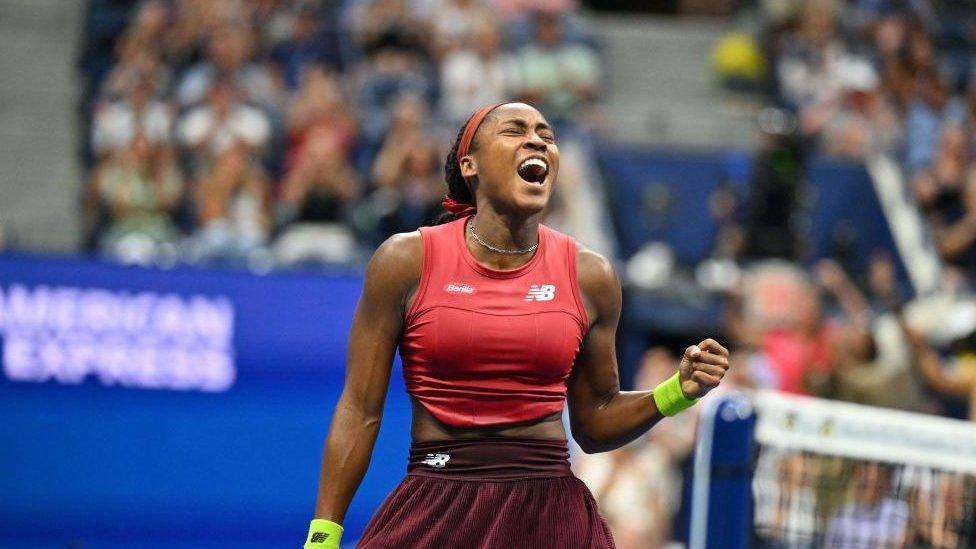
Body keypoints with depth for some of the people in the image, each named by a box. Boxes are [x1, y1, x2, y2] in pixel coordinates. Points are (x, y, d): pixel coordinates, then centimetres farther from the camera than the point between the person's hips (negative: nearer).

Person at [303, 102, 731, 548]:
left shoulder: (589, 277, 6)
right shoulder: (407, 261, -1)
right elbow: (360, 412, 0)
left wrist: (678, 392, -3)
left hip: (551, 512, 2)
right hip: (434, 508, -2)